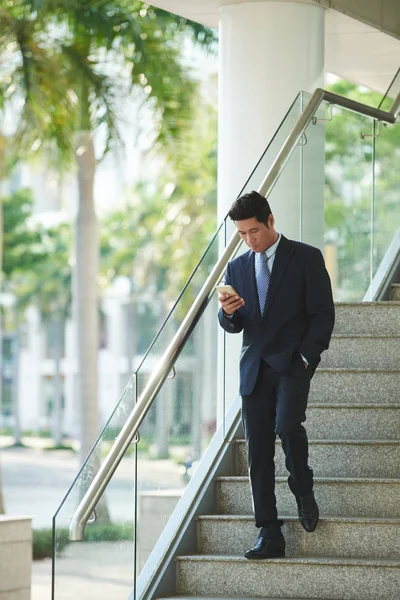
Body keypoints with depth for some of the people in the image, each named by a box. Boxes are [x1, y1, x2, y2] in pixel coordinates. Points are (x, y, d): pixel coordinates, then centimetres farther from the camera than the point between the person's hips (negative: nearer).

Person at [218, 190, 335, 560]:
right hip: (255, 367, 4)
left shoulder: (306, 258, 1)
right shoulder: (237, 268, 14)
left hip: (293, 362, -4)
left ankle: (304, 492, 1)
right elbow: (234, 327, 13)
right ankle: (270, 536, 2)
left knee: (287, 425, -27)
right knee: (258, 452, -1)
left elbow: (323, 314, -2)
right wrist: (228, 313, -10)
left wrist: (305, 357, -11)